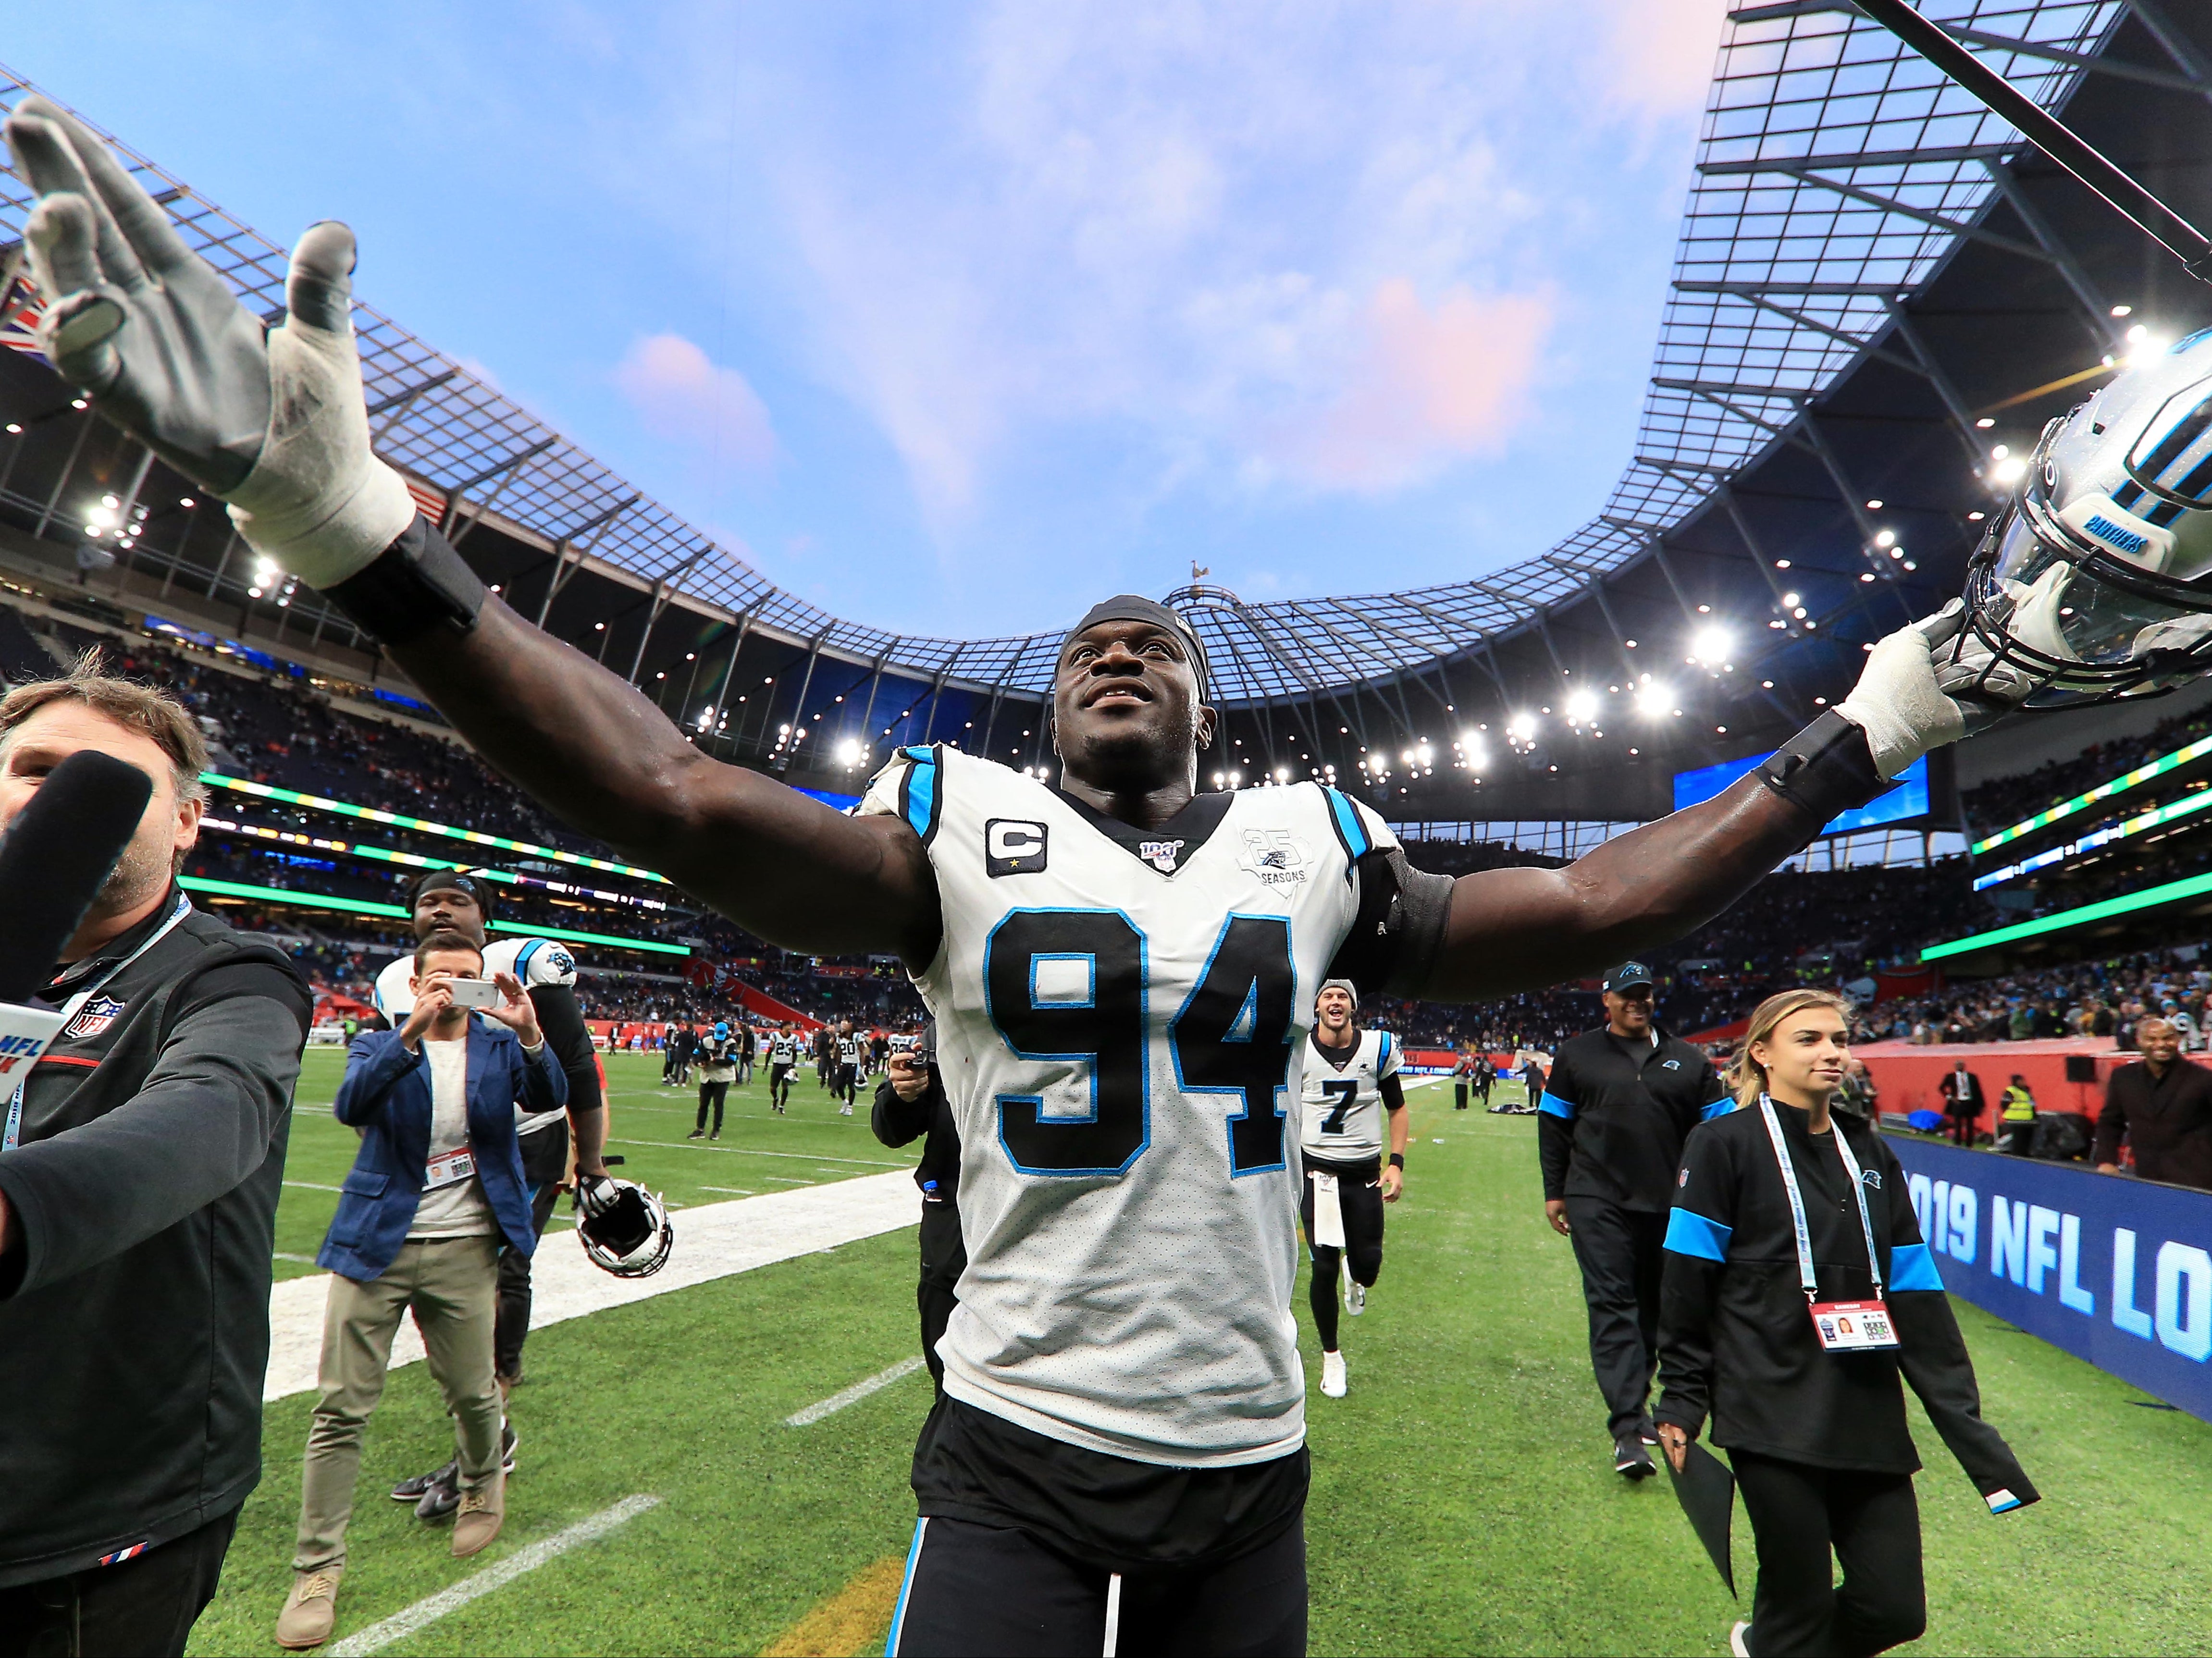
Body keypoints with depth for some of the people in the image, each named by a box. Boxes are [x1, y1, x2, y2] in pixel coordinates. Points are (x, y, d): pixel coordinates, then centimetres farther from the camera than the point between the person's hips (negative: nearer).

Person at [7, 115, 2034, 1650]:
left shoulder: (1311, 846, 0)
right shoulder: (966, 828, -7)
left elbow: (1583, 910, 1)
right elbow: (675, 797, -19)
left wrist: (1859, 738, 5)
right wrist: (351, 521, -27)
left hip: (1250, 1460, 3)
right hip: (1016, 1453, -2)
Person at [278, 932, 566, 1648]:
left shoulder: (501, 1046, 1)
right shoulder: (380, 1046, 1)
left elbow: (548, 1098, -17)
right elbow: (351, 1106, -20)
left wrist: (530, 1035, -36)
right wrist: (412, 1032, -33)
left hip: (464, 1249, 0)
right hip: (377, 1242, 0)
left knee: (472, 1394, 12)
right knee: (340, 1407, 2)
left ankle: (484, 1484, 42)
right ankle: (318, 1566, 18)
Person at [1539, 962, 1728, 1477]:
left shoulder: (1687, 1061, 8)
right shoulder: (1577, 1055, 4)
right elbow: (1553, 1125, 7)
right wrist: (1555, 1192, 6)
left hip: (1668, 1206, 3)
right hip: (1598, 1203, -3)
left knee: (1653, 1308, 14)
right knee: (1612, 1306, -8)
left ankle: (1634, 1402, 33)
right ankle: (1627, 1429, -9)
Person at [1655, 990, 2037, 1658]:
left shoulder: (1870, 1155, 11)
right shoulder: (1725, 1144, -7)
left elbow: (1915, 1296, 10)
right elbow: (1689, 1281, -8)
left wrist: (1967, 1426, 8)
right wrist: (1682, 1401, -9)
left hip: (1870, 1421, 6)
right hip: (1772, 1419, -6)